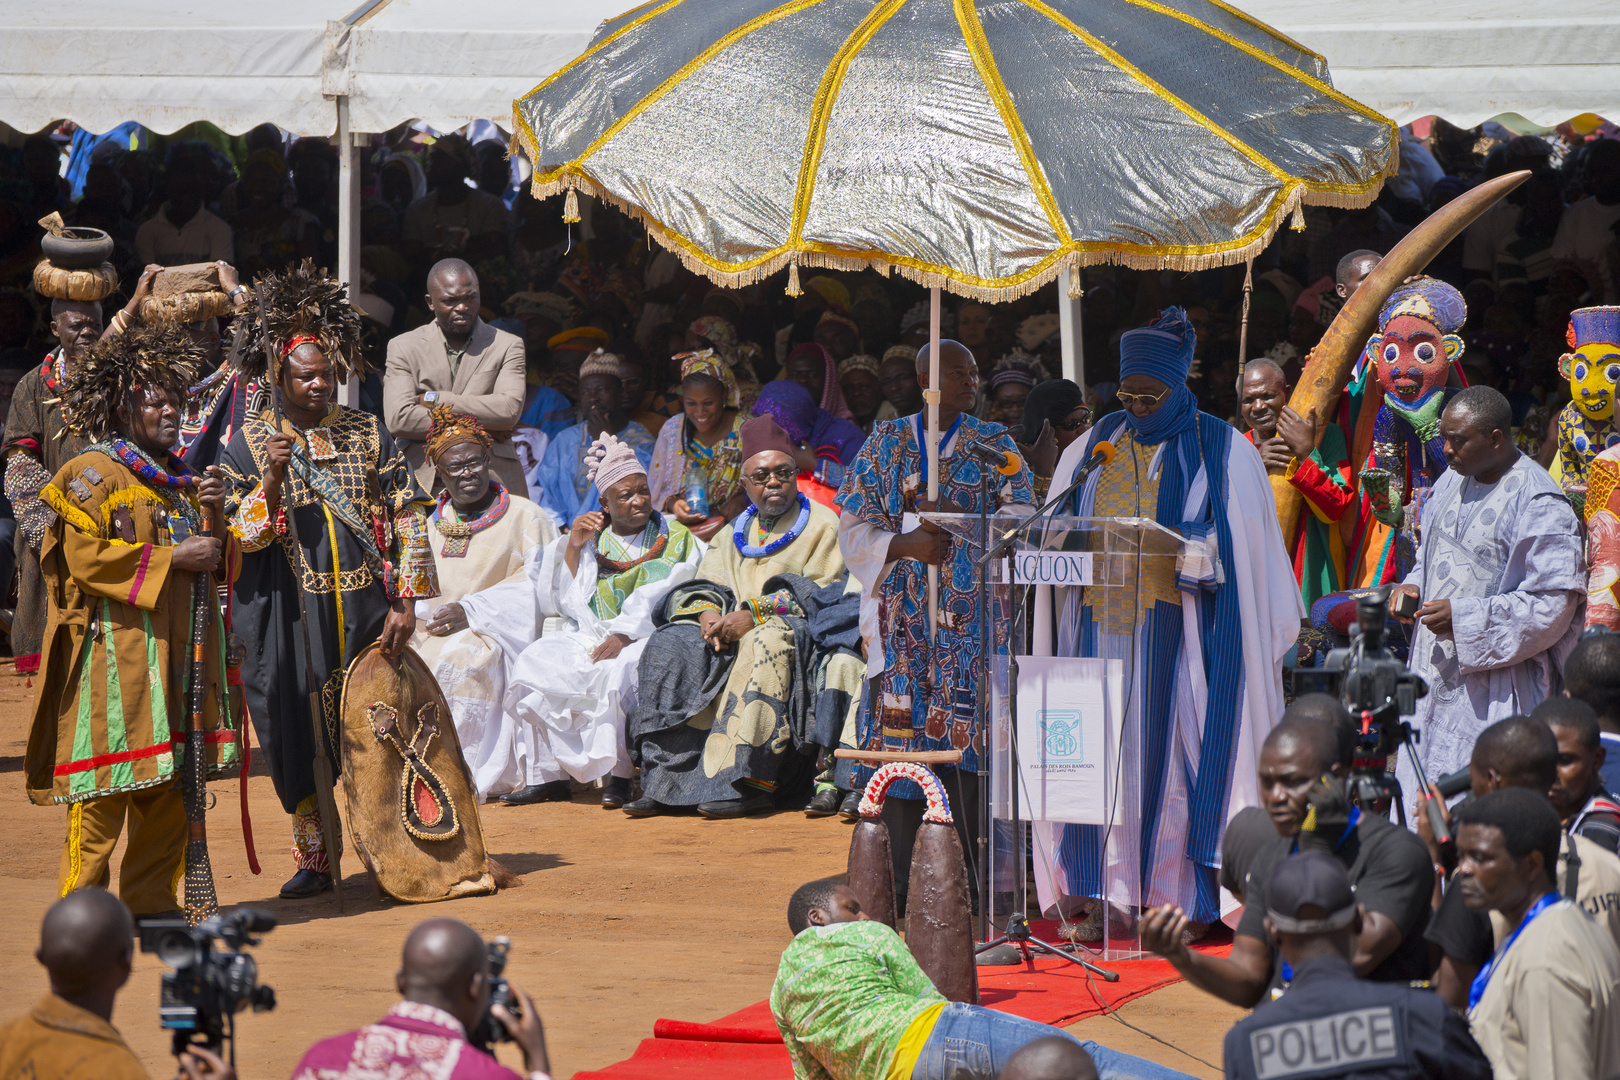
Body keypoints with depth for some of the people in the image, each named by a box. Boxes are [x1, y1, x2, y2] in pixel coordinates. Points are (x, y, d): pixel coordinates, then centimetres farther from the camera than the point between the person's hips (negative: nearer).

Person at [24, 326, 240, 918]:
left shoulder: (179, 479, 20)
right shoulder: (91, 473, -3)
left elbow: (220, 561, 21)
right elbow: (85, 556, -15)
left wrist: (215, 519, 0)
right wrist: (173, 557, -15)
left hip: (178, 648, 7)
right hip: (116, 651, -7)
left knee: (171, 784, 5)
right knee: (106, 786, -8)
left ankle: (152, 899, 12)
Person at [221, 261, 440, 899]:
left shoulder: (369, 436, 5)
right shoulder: (250, 445, 2)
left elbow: (409, 520, 3)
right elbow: (241, 537, -3)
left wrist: (405, 602, -7)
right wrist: (272, 480, -19)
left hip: (366, 608, 1)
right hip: (291, 618, -1)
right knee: (301, 733, 2)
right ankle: (314, 857, 13)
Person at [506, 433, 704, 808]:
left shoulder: (677, 540, 7)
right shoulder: (591, 539, 15)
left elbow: (669, 600, -8)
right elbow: (561, 602, 7)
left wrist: (624, 636, -20)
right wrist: (572, 548, -5)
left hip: (648, 637, -4)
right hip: (589, 635, 4)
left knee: (622, 670, -37)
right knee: (534, 663, -21)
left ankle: (618, 774, -31)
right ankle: (550, 774, -20)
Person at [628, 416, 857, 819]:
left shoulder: (822, 524, 7)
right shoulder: (735, 532, 24)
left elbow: (818, 592, -5)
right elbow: (705, 583, 15)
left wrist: (754, 614, -16)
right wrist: (708, 612, -11)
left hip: (796, 628, -5)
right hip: (730, 628, 5)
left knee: (763, 645, -39)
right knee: (669, 645, -22)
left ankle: (747, 782, -42)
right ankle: (666, 780, -28)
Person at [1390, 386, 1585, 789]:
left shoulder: (1539, 505, -15)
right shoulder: (1452, 482, 9)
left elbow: (1554, 601, -16)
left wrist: (1464, 618, -18)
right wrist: (1414, 586, 1)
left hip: (1497, 684, -7)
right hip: (1435, 669, 7)